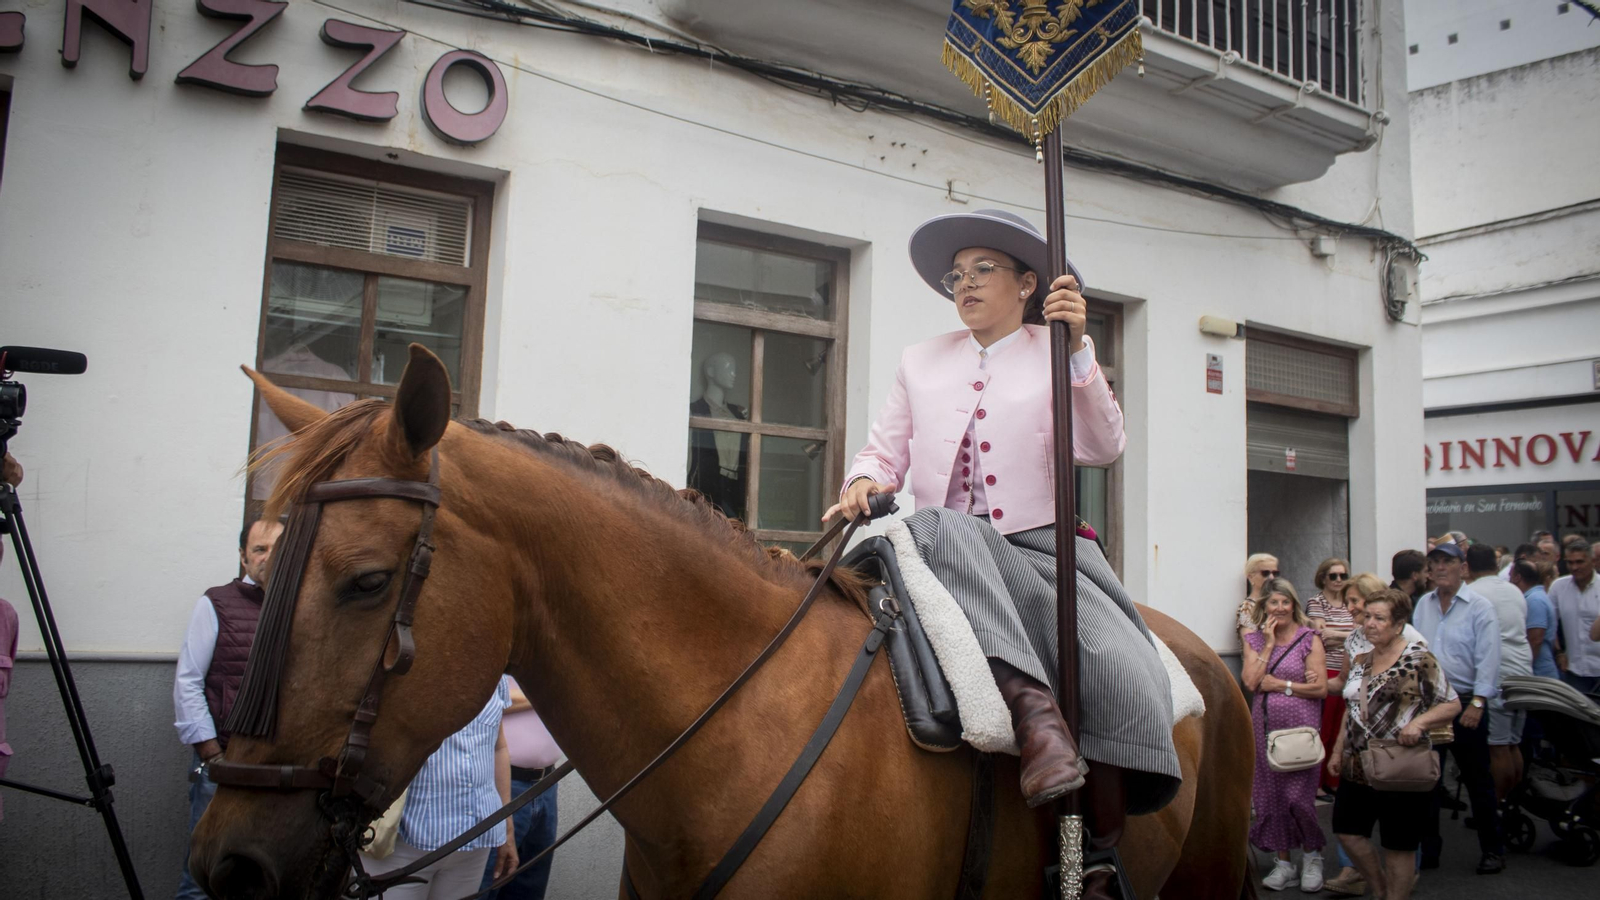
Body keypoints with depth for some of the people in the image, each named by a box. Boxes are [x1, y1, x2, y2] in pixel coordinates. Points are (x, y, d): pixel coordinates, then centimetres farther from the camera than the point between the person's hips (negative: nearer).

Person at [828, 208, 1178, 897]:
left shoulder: (1061, 357, 11)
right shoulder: (921, 362, 19)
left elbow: (1101, 449, -5)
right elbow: (885, 451, 15)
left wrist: (1076, 349, -15)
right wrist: (863, 481, -8)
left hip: (1040, 549, -1)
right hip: (944, 555, 1)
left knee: (1123, 671, -26)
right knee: (939, 528, -38)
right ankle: (1034, 708, -44)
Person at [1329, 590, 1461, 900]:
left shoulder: (1418, 658, -9)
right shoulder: (1361, 660, 11)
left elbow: (1452, 704, -10)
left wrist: (1419, 722, -26)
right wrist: (1338, 750, 17)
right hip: (1357, 766, 7)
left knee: (1398, 845, 4)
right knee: (1347, 831, 9)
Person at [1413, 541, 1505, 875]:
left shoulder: (1480, 607, -7)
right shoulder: (1423, 605, 10)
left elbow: (1488, 659, -13)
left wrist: (1477, 703, -19)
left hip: (1465, 703, -5)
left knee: (1477, 781, 6)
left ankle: (1492, 850, 21)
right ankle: (1427, 850, 18)